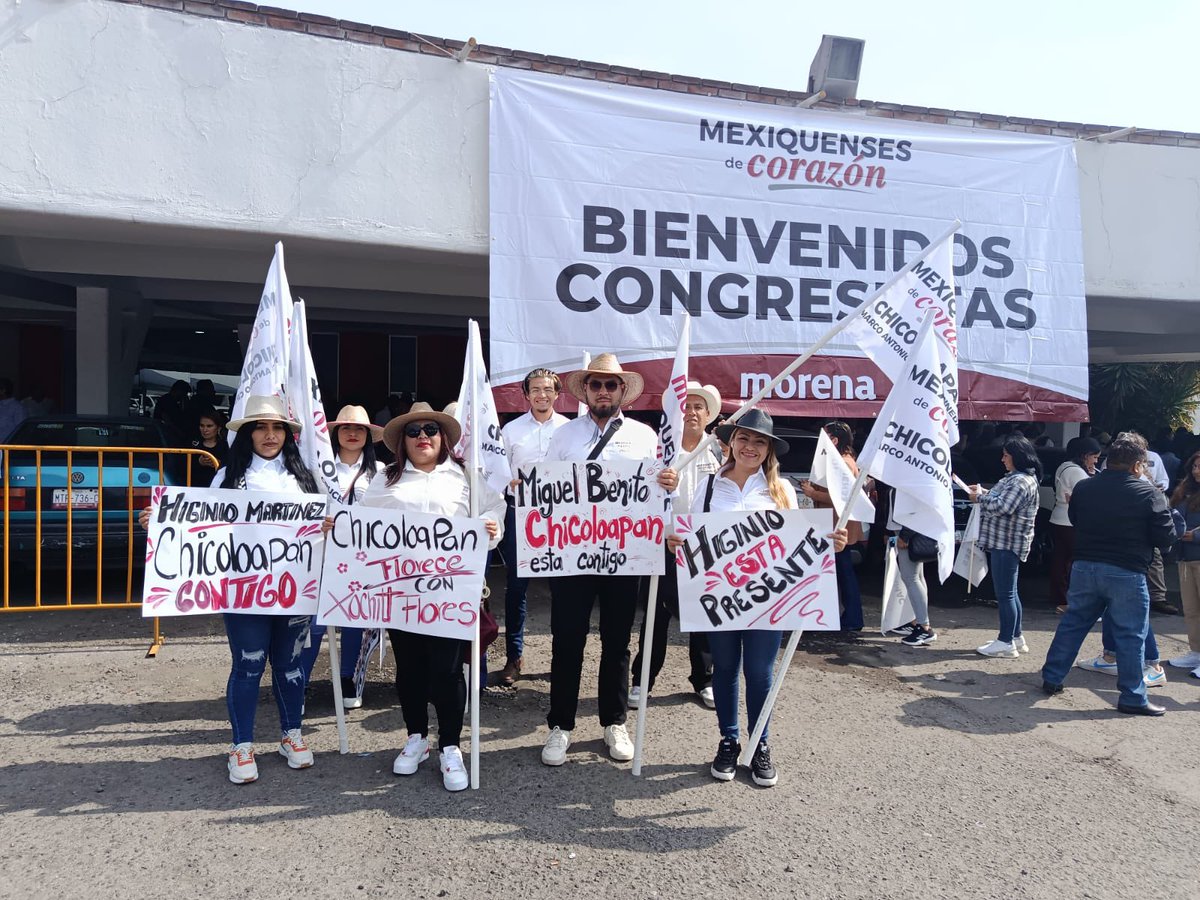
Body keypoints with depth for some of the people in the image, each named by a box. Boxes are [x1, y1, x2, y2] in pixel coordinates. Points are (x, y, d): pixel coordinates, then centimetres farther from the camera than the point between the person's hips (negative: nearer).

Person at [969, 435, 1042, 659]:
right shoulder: (1017, 477, 17)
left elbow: (1002, 507, -25)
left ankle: (1006, 643, 1)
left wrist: (980, 497, -11)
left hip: (1007, 544, -11)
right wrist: (983, 492, 9)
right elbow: (1000, 499, 24)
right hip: (1005, 542, 11)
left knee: (1005, 594, -5)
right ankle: (1016, 638, 26)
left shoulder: (1021, 481, -18)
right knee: (1010, 592, 17)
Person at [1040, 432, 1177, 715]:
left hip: (1084, 567, 4)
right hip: (1126, 574, -4)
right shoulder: (1149, 494, -11)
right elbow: (1165, 538, -7)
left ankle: (1052, 678, 21)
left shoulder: (1083, 488, 0)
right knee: (1131, 635, 6)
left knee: (1072, 624, 15)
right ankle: (1133, 698, 12)